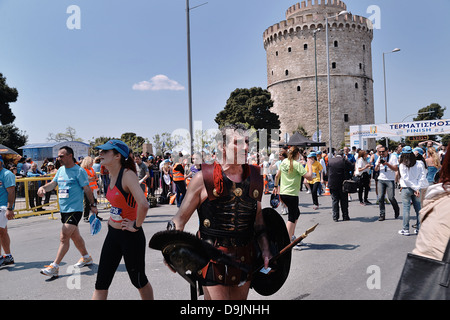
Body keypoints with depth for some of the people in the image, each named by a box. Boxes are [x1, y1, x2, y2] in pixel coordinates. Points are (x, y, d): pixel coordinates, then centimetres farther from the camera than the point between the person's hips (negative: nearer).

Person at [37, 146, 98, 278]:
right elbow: (53, 183, 9)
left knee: (64, 237, -9)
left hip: (75, 210, -8)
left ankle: (54, 267, -4)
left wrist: (93, 205, -4)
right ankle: (86, 258, 34)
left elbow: (87, 189, -8)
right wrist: (43, 188, -13)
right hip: (64, 209, 8)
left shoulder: (79, 171, -11)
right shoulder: (60, 170, 11)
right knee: (75, 236, 18)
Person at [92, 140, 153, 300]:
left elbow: (143, 205, -35)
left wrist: (136, 226, -22)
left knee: (139, 280, 12)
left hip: (130, 236, -8)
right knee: (101, 284, 10)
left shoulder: (128, 174, -21)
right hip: (112, 233, 8)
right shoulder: (113, 175, 5)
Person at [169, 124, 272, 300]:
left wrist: (265, 250, 6)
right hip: (213, 259, -5)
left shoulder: (254, 177, 2)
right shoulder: (204, 178, -12)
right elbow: (180, 218, -7)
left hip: (245, 258, 5)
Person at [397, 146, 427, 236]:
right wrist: (417, 188, -4)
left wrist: (415, 188, -7)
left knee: (406, 209, 1)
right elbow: (423, 175, -3)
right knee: (418, 208, 11)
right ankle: (419, 228, 16)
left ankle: (405, 229, 5)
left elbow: (405, 179, -12)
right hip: (417, 189, 3)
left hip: (406, 189, -3)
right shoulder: (419, 164, 0)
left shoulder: (402, 165, -9)